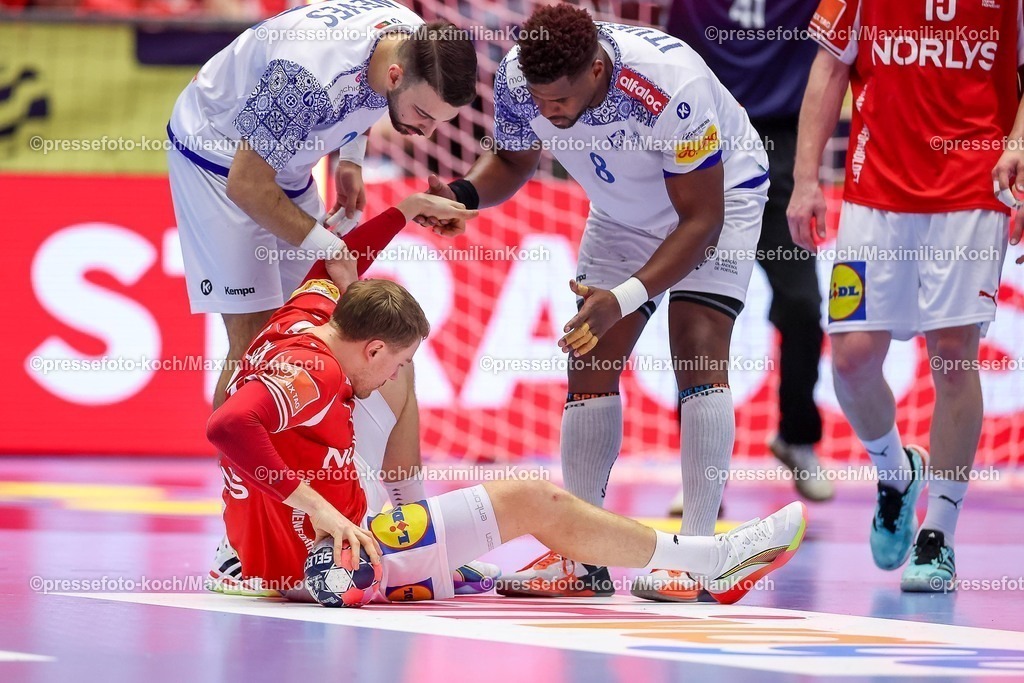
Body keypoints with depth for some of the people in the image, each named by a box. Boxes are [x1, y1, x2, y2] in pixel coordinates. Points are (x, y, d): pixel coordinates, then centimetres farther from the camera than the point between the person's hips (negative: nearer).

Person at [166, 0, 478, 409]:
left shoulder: (418, 39, -17)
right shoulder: (308, 78, -41)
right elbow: (246, 185, -30)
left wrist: (351, 159, -3)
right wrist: (327, 248, -29)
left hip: (284, 160, 8)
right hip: (220, 157, -7)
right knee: (254, 339, -13)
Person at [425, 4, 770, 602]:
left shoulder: (672, 87, -40)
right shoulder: (518, 78, -25)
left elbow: (701, 220, -31)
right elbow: (514, 161, -1)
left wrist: (624, 299, -40)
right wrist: (465, 194, -24)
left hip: (719, 195, -6)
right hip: (626, 212, 6)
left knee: (699, 352, -21)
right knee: (590, 359, -3)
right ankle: (579, 556, 0)